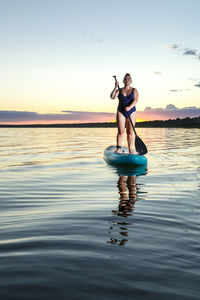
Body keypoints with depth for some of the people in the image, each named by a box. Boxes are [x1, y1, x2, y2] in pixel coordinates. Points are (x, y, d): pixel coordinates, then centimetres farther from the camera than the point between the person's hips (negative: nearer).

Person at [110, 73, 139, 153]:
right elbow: (112, 97, -7)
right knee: (121, 131, -6)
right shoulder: (119, 90, 9)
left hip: (131, 112, 0)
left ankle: (130, 149, -1)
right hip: (121, 112, 0)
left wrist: (130, 107, -27)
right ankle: (118, 148, -4)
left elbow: (135, 100, -11)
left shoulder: (134, 90, 6)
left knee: (130, 132, -2)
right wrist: (115, 87, -14)